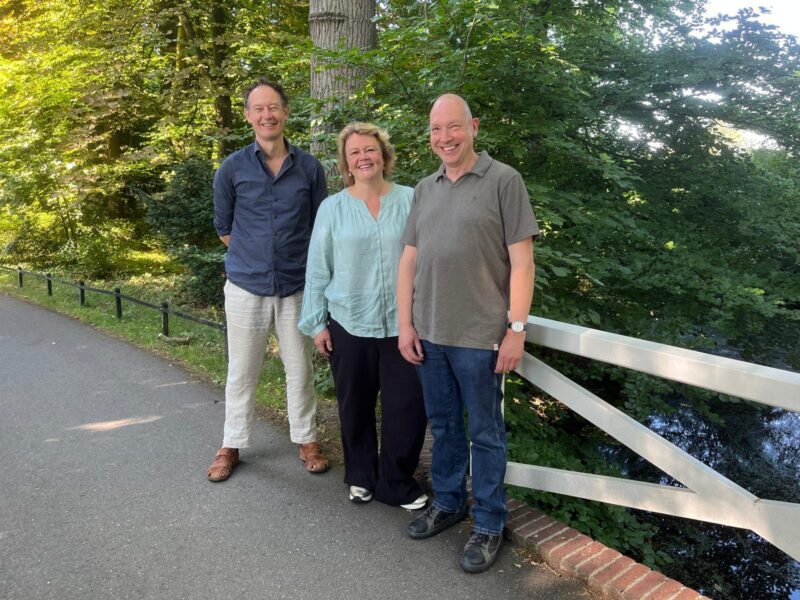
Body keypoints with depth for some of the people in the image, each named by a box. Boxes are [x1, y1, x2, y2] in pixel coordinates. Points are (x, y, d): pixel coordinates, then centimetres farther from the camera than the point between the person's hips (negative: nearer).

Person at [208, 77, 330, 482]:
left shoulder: (309, 168, 0)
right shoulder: (232, 169, -2)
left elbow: (319, 225, 9)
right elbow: (223, 227, 9)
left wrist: (301, 264, 7)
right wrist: (252, 257, 8)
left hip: (296, 287, 1)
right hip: (246, 286, 0)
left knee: (300, 370, 10)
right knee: (241, 372, 10)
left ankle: (306, 440, 27)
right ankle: (231, 445, 26)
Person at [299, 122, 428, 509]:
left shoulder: (410, 201, 1)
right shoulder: (332, 208, 3)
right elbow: (317, 270, 5)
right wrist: (316, 323, 2)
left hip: (402, 324, 0)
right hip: (349, 325, 1)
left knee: (407, 407, 1)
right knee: (355, 407, 13)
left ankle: (397, 484, 21)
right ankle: (361, 476, 34)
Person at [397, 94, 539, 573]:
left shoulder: (503, 181, -5)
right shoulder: (425, 189, 11)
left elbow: (521, 262, -8)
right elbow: (408, 261, 11)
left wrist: (517, 328, -12)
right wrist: (405, 324, 6)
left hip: (480, 336, -5)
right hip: (429, 334, 5)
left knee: (484, 432, 7)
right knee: (443, 424, 18)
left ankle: (489, 524, 24)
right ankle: (448, 502, 37)